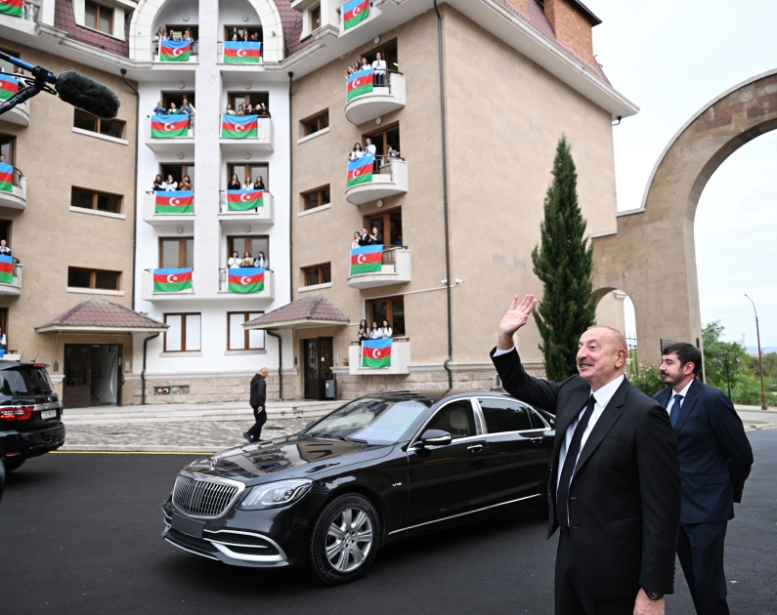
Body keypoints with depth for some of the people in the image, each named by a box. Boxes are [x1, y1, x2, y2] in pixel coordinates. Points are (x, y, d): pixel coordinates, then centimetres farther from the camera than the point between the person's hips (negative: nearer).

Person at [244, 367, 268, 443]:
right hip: (258, 403, -10)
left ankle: (256, 438, 14)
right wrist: (260, 405, -25)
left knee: (258, 420, 13)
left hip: (254, 403, 10)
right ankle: (248, 434, -10)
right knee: (262, 419, -5)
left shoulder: (254, 379, 13)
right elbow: (260, 393, -26)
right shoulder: (261, 381, -19)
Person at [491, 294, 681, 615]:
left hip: (612, 565, -7)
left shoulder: (645, 414, -19)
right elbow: (521, 386, 15)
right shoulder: (572, 391, 3)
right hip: (568, 551, 7)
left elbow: (662, 508, -20)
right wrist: (504, 337, -2)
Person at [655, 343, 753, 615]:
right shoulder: (659, 399, 4)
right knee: (694, 578, 17)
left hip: (705, 505, -6)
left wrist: (730, 492, 3)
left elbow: (742, 454, -8)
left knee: (708, 580, 1)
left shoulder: (713, 400, -15)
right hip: (674, 504, 6)